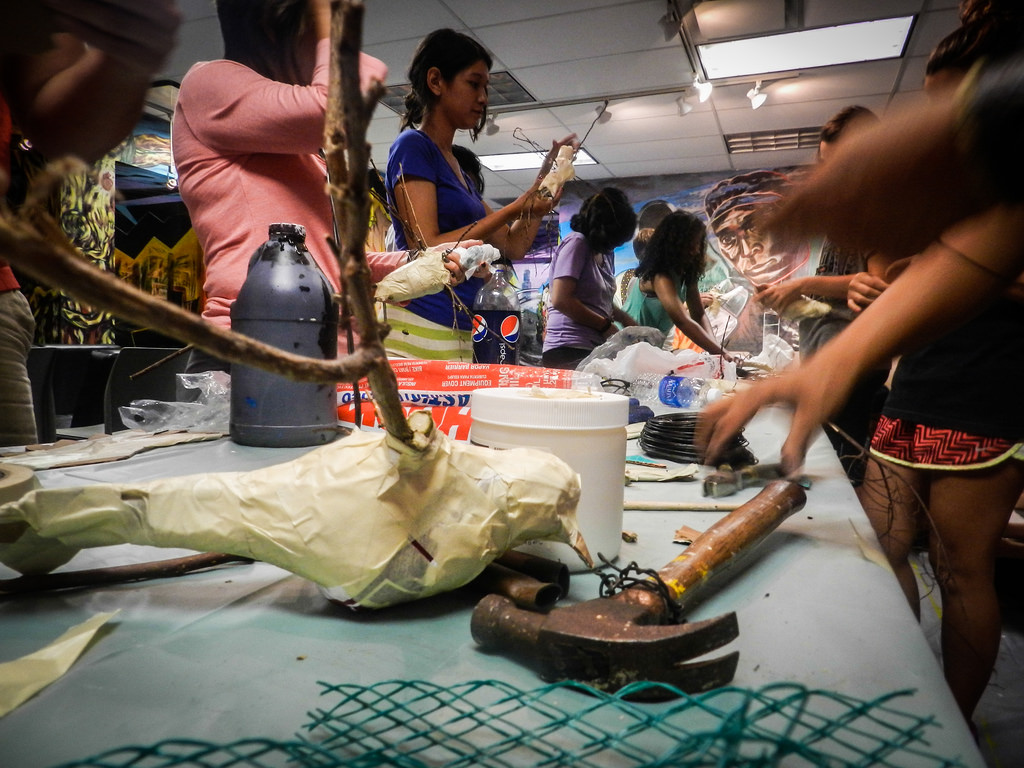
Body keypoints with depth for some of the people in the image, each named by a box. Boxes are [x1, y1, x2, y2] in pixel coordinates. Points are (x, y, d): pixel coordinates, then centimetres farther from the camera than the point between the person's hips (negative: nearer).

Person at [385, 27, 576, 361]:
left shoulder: (457, 167, 21)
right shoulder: (413, 146, -3)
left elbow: (513, 247, 20)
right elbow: (426, 249, -14)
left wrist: (546, 179, 17)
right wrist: (512, 210, -11)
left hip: (459, 333, 8)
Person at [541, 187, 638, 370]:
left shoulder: (606, 253, 18)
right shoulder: (576, 243, -6)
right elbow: (561, 300, -16)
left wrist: (625, 319, 8)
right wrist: (606, 326, -7)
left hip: (595, 349, 8)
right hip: (570, 350, -8)